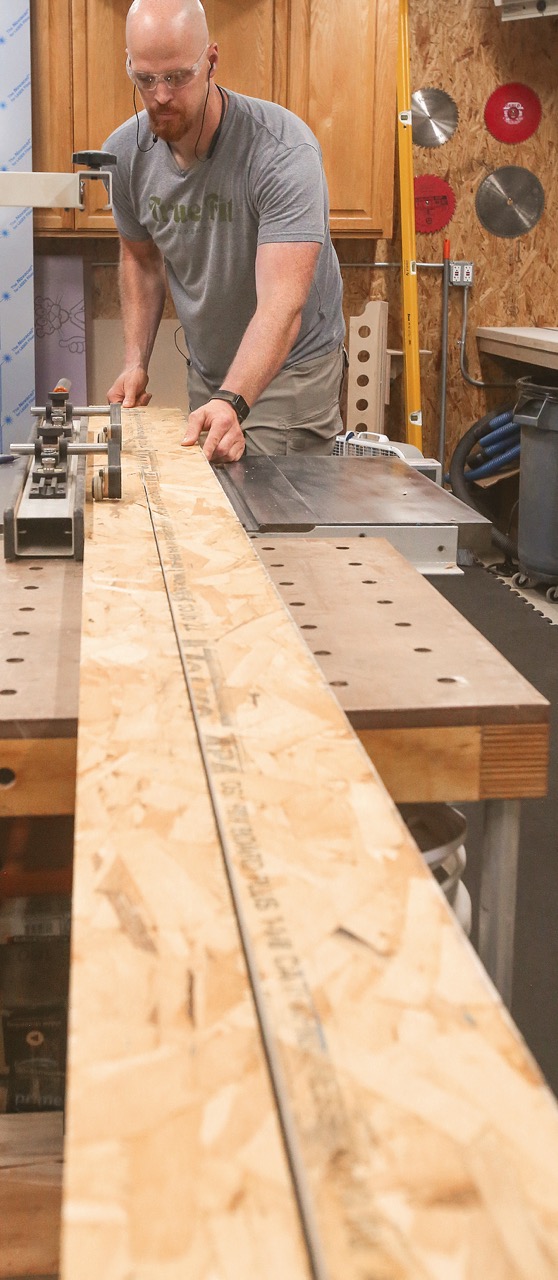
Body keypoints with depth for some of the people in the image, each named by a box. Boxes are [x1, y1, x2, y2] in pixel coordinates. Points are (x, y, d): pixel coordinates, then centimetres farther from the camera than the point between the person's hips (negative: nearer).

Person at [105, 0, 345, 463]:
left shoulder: (284, 151, -27)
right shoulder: (125, 154, -8)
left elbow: (281, 305, -37)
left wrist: (232, 403, -52)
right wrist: (136, 361, -1)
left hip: (290, 368, -5)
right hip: (207, 372, 5)